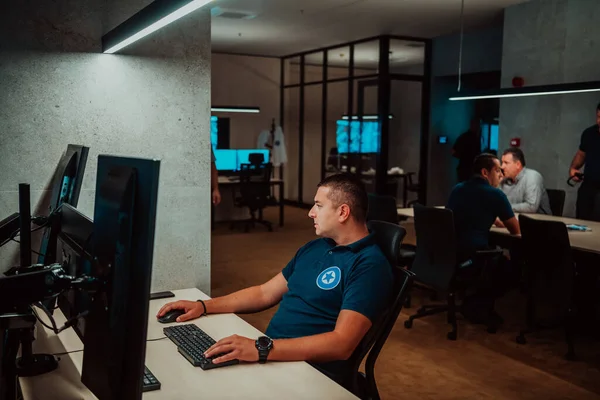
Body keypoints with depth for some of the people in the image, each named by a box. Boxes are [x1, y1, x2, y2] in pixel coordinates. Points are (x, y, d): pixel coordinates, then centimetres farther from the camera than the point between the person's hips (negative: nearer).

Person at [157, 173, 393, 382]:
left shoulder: (369, 265, -13)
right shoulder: (313, 248, 15)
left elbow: (342, 343, -24)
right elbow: (265, 294, 20)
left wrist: (262, 348, -32)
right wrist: (204, 306, 9)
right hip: (269, 353, 8)